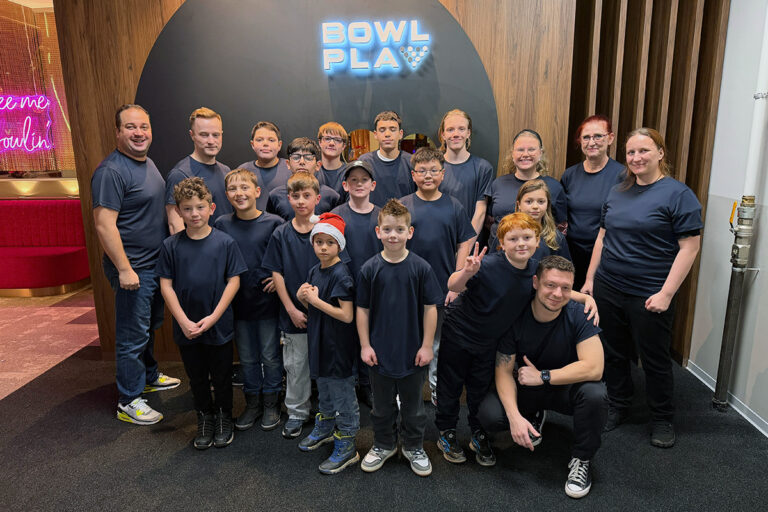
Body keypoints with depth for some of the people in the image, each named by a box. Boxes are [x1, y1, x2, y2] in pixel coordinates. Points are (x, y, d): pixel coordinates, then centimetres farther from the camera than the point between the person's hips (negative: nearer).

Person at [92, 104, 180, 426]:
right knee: (132, 335, 2)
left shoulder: (147, 163, 11)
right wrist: (125, 269, -24)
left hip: (155, 263, 9)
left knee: (149, 327, 23)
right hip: (133, 268, -9)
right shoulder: (111, 171, -19)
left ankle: (149, 377, 42)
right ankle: (128, 402, 17)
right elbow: (104, 224, -22)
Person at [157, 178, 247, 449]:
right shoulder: (171, 245, -4)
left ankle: (224, 417, 34)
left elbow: (234, 281, -7)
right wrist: (183, 321, -11)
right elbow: (166, 285, -3)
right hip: (186, 327, 2)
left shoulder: (225, 243, -8)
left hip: (219, 326, -1)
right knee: (197, 377, 17)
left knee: (221, 376, 13)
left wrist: (213, 317, -13)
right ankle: (205, 417, 37)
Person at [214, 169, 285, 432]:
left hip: (268, 301, -2)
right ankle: (252, 402, 33)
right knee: (247, 357, 15)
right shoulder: (221, 225, -1)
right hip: (238, 303, 3)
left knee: (270, 355, 9)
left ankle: (271, 403, 28)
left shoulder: (274, 223, -9)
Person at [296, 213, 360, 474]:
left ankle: (346, 447, 20)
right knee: (323, 390, 26)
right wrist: (303, 297, -7)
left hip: (339, 345, -9)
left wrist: (315, 300, -21)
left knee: (342, 395, 5)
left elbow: (347, 315, -26)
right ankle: (325, 429, 47)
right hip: (319, 341, 9)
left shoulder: (341, 275, -21)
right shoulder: (314, 271, 5)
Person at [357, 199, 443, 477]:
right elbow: (362, 309, -1)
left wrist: (427, 345, -6)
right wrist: (365, 345, -4)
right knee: (382, 404, 18)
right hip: (380, 351, 1)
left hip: (412, 351, 0)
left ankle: (414, 447, 38)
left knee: (412, 404, 17)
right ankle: (384, 445, 39)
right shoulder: (370, 269, -7)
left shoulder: (421, 268, -9)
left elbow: (430, 308, -5)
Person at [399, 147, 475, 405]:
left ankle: (438, 390, 32)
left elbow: (465, 243, 3)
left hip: (444, 288, 1)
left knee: (439, 344, 13)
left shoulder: (453, 206, 1)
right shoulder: (402, 206, -1)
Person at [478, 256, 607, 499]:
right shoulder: (515, 317, -17)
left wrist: (543, 376, -26)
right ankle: (533, 419, 13)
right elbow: (504, 371, -15)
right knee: (489, 415, -24)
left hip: (566, 388, -1)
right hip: (527, 389, 1)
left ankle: (581, 460, -6)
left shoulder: (578, 314, -20)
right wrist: (514, 415, -29)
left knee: (595, 394, -34)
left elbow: (594, 368, -29)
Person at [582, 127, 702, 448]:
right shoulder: (617, 192, 10)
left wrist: (666, 293, -16)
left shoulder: (678, 194, -8)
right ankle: (618, 407, 34)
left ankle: (662, 419, 31)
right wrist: (590, 279, 11)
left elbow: (689, 246, -12)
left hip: (649, 297, -5)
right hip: (608, 289, 5)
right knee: (614, 354, 15)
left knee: (655, 360, 10)